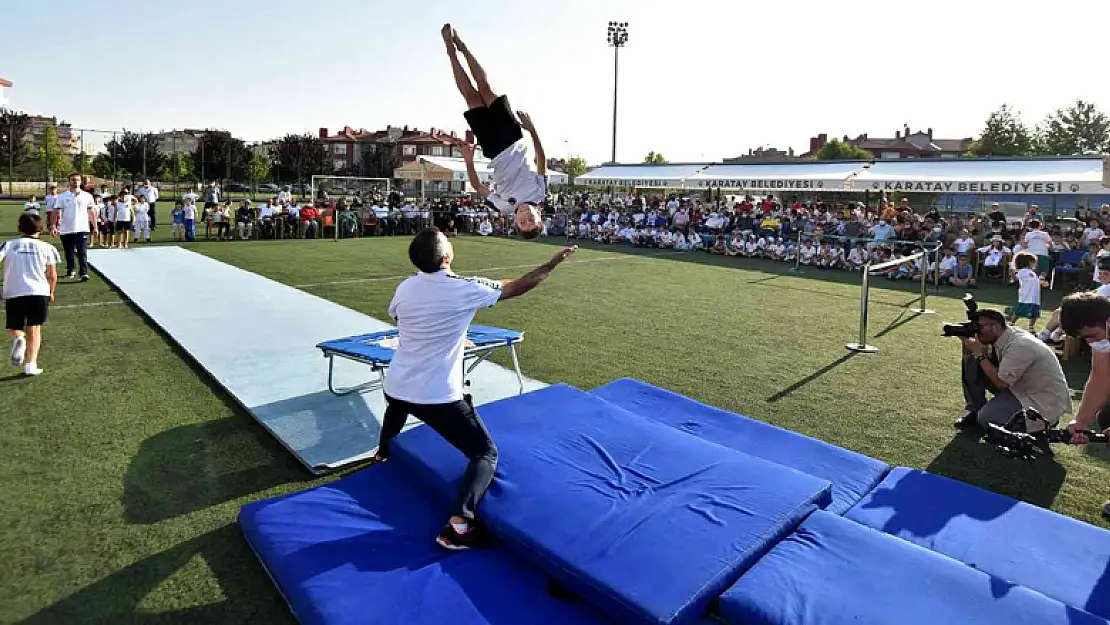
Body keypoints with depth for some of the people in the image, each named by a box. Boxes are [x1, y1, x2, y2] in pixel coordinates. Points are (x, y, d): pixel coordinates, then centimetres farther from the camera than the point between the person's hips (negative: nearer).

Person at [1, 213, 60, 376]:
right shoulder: (47, 247, 6)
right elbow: (52, 275, 5)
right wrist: (51, 292, 22)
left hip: (13, 293, 0)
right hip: (39, 292, 0)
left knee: (15, 328, 17)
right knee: (34, 330, 9)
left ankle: (18, 340, -17)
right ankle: (31, 365, 1)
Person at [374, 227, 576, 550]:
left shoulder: (404, 289, -1)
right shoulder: (464, 289, -17)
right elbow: (517, 287, -7)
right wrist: (553, 263, 6)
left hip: (395, 387, 7)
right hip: (437, 397, -6)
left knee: (397, 409, 43)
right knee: (486, 453, 2)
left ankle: (384, 453, 71)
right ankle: (458, 526, -11)